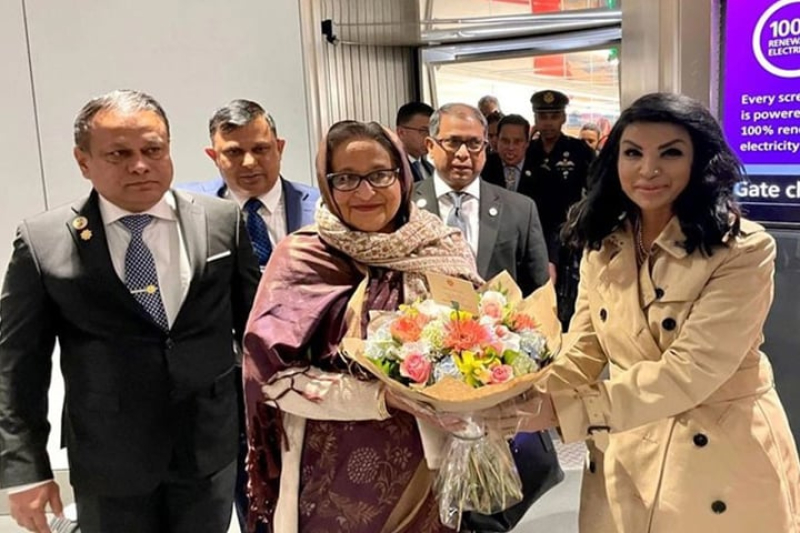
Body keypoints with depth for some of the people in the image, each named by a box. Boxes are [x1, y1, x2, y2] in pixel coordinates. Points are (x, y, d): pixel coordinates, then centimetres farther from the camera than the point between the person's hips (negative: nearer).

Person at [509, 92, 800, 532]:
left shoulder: (743, 249, -18)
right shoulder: (602, 246, 0)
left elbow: (690, 371, -25)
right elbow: (585, 350, -1)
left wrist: (562, 409, -31)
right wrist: (533, 397, -22)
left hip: (723, 460, -4)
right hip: (625, 453, 4)